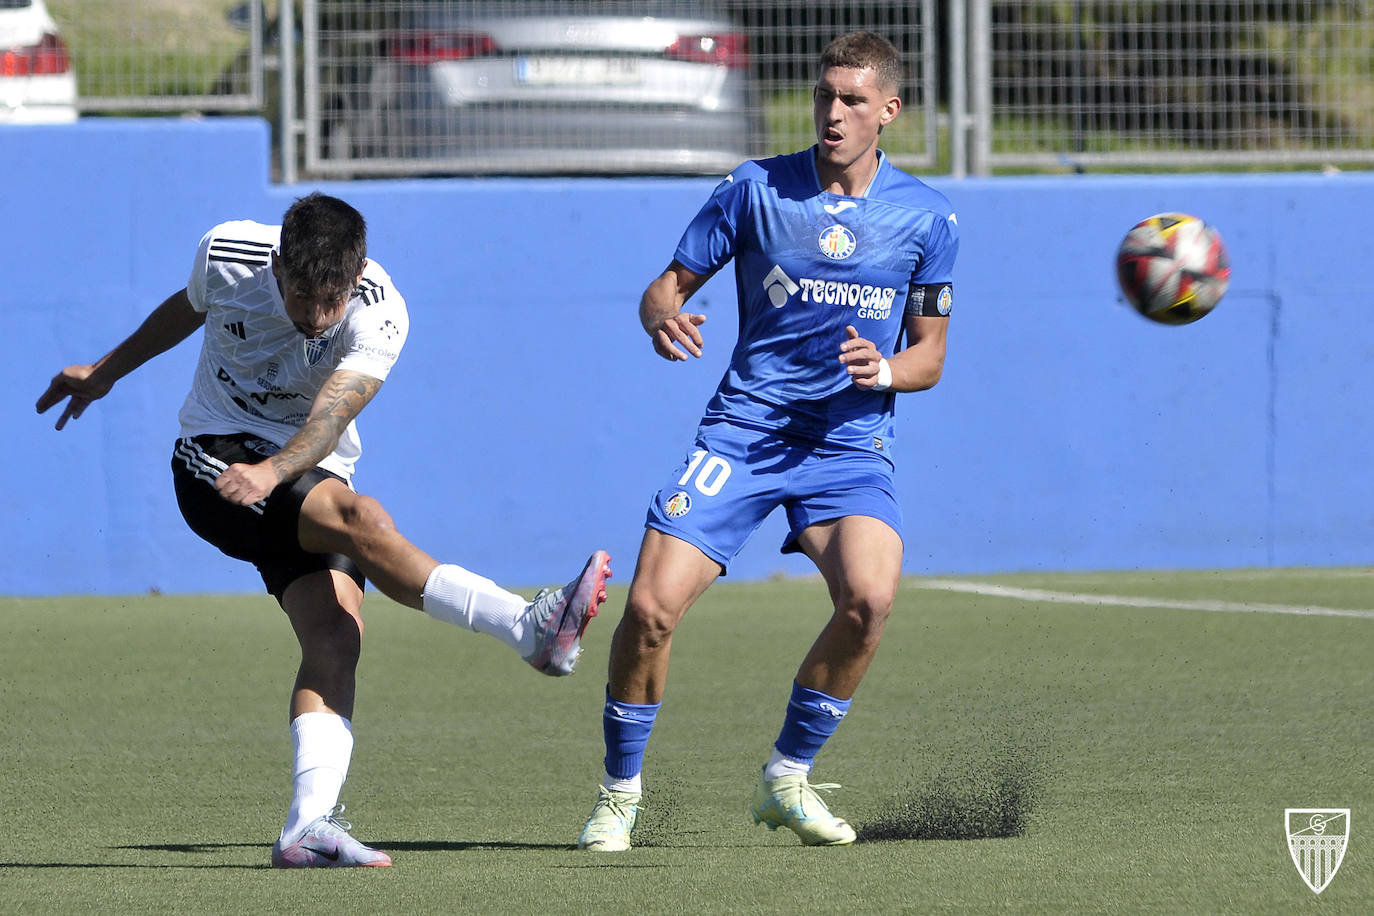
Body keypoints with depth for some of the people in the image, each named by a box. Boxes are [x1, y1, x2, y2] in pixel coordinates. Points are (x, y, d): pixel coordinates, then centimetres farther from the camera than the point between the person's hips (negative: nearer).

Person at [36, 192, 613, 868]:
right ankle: (530, 628, -36)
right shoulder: (227, 255, -13)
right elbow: (188, 309, 12)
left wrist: (273, 472, -51)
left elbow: (329, 418, -31)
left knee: (335, 638, -20)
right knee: (361, 516, -29)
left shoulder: (379, 314, -18)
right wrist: (104, 372, 26)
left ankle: (309, 828, -28)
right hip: (213, 458, -2)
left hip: (310, 476, 2)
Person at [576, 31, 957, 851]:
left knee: (870, 596, -27)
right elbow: (668, 285, 4)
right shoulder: (755, 189, 0)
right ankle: (620, 792, 8)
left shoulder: (927, 218, 3)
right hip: (745, 426, 0)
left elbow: (929, 356, 9)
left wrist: (884, 370, -14)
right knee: (652, 607, -15)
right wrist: (663, 316, -20)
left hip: (850, 442, 0)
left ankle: (788, 777, -5)